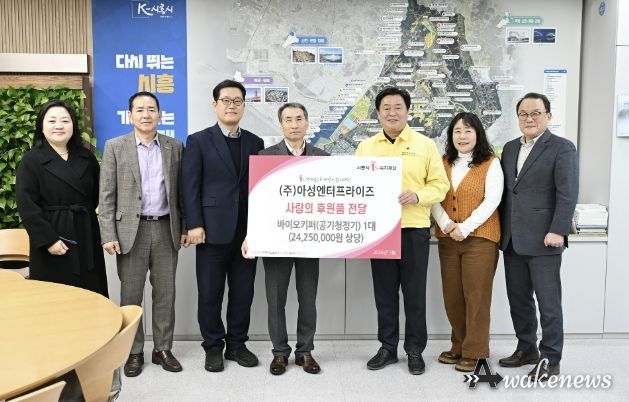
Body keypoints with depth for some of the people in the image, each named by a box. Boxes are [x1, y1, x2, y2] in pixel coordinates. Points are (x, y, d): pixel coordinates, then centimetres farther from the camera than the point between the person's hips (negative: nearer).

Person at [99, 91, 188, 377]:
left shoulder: (175, 147, 6)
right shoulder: (115, 147, 1)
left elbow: (181, 191, 8)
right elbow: (107, 196, -2)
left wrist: (185, 228, 4)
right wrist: (108, 235, -8)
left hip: (166, 229, 2)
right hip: (131, 230, -1)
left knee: (165, 293, 8)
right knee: (131, 295, 6)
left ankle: (163, 349, 21)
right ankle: (134, 352, 19)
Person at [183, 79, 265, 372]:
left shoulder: (255, 143, 11)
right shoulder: (199, 141, 1)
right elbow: (190, 186, -4)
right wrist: (194, 225, -11)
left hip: (247, 231, 3)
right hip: (213, 230, -3)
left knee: (243, 292, 9)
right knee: (210, 293, 5)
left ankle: (236, 344, 25)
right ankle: (213, 347, 21)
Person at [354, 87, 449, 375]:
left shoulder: (425, 145, 3)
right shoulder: (365, 147, 10)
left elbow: (440, 185, 1)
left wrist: (417, 195, -17)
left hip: (414, 228, -2)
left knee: (415, 292, 4)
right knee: (384, 292, 9)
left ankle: (415, 350, 18)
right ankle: (387, 347, 22)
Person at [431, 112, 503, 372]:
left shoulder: (490, 164, 0)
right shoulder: (443, 164, 12)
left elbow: (492, 201, -9)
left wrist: (465, 228, -16)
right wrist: (445, 224, -13)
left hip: (480, 238, -4)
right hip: (447, 239, 4)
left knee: (476, 295, -1)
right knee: (452, 296, 8)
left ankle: (473, 352, 10)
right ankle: (458, 346, 22)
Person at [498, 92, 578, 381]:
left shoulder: (562, 148, -4)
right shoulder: (510, 148, 15)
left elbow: (568, 194, -11)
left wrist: (557, 231, -19)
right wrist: (502, 229, 11)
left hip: (543, 240, -6)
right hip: (513, 240, 6)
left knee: (548, 302, 2)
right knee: (518, 298, 13)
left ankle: (550, 360, 13)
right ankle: (526, 349, 28)